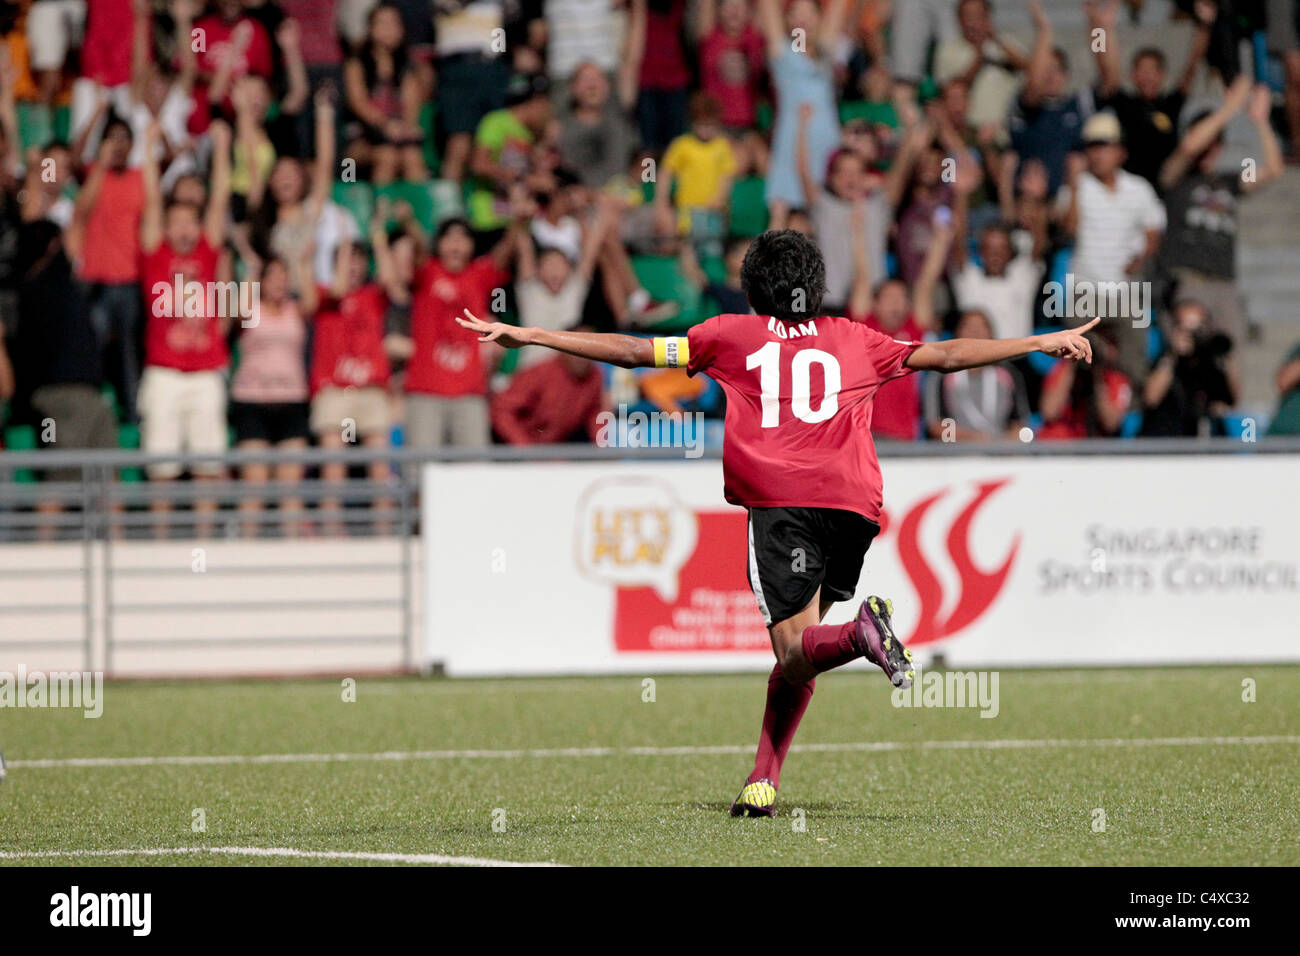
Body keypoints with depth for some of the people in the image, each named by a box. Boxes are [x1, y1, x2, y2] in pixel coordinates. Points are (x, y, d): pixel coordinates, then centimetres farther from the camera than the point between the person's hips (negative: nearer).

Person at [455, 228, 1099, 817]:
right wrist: (1047, 343, 33)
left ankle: (861, 634, -40)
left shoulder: (730, 335, 17)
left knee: (794, 655, -8)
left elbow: (631, 351, 16)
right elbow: (945, 356, 24)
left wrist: (526, 336, 23)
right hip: (853, 501, 3)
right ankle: (763, 782, 5)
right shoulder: (854, 340, 22)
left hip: (778, 501, -3)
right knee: (797, 649, 13)